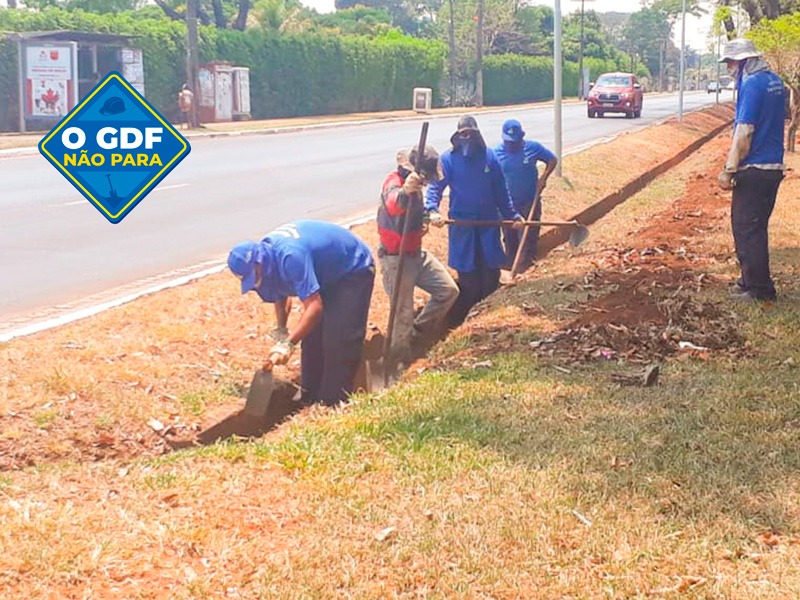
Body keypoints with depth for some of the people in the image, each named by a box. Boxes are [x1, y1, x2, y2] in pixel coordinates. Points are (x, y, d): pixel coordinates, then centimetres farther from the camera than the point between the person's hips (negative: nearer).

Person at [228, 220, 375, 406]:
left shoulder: (290, 256, -38)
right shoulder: (266, 253, -10)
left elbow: (315, 306, -40)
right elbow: (281, 294, 8)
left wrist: (288, 344, -43)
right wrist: (281, 330, -6)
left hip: (355, 270, -9)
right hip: (328, 274, 9)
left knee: (338, 342, -15)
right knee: (312, 336, 8)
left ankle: (333, 403, -8)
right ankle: (310, 400, 17)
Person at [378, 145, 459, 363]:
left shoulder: (414, 184, 6)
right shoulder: (394, 181, -22)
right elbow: (393, 204, -50)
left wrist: (422, 222, 11)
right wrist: (405, 191, -69)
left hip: (417, 254, 9)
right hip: (396, 258, -9)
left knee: (448, 290, 8)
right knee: (403, 315, -6)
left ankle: (417, 334, 20)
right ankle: (399, 362, 8)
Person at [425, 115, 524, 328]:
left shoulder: (489, 156, 2)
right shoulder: (448, 159, -6)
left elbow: (501, 191, 9)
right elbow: (435, 187, -10)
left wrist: (512, 215, 9)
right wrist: (432, 210, -28)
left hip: (489, 224, 3)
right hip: (462, 227, -3)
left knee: (490, 281, 3)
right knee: (469, 283, -4)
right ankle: (452, 321, 18)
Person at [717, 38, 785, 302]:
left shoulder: (752, 84, -17)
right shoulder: (774, 81, 11)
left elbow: (744, 133, -21)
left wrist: (729, 170, -19)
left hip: (753, 171, -9)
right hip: (774, 168, 9)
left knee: (747, 228, 0)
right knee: (756, 227, 17)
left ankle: (758, 288, 4)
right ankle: (751, 280, 26)